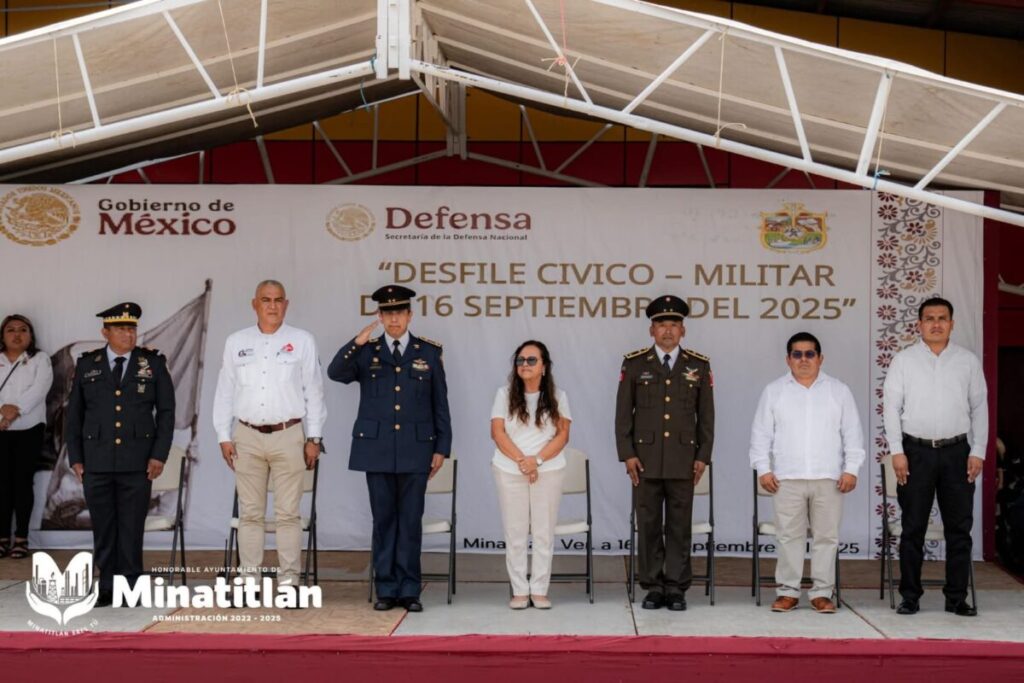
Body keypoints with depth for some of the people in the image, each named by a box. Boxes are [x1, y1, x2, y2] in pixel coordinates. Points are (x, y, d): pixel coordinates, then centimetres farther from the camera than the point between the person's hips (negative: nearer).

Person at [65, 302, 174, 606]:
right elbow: (74, 415, 11)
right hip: (96, 463, 1)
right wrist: (75, 457, 4)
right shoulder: (87, 365, 8)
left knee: (132, 528, 1)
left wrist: (159, 455, -3)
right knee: (103, 528, 5)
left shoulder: (153, 364, 5)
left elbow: (166, 412, 5)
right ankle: (107, 589, 13)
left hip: (137, 463, -1)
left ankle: (130, 588, 9)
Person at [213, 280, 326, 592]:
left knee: (288, 513, -1)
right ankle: (249, 580, 11)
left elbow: (314, 393, 4)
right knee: (250, 512, 5)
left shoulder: (303, 341, 4)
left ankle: (288, 581, 4)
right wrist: (224, 436, 5)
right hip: (247, 437, 2)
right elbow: (225, 393, 10)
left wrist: (314, 438, 0)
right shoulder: (236, 342, 9)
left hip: (288, 436, -2)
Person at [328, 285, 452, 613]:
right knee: (384, 519, 5)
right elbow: (336, 373, -10)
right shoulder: (366, 352, 7)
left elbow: (440, 403, 6)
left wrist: (442, 448, 2)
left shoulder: (429, 352, 6)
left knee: (411, 520, 2)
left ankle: (409, 590, 9)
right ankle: (386, 589, 12)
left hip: (415, 450, 0)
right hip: (377, 449, 1)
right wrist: (356, 344, -23)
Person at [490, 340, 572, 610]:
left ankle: (540, 590, 9)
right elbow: (497, 432, -3)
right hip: (509, 471, 0)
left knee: (544, 533, 2)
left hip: (548, 470, 0)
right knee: (515, 533, 2)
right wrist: (522, 461, -14)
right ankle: (519, 590, 9)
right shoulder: (505, 394, 4)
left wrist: (537, 460, -14)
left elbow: (563, 434, -1)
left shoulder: (557, 396, 5)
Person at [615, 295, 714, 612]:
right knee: (648, 524, 3)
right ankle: (653, 588, 12)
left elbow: (706, 416, 7)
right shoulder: (634, 364, 3)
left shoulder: (699, 366, 5)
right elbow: (623, 414, 3)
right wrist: (627, 454, -4)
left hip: (683, 461, 0)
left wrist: (703, 457, 1)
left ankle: (676, 588, 11)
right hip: (646, 459, 0)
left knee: (679, 526, 4)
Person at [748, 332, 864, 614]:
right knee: (789, 536, 1)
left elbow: (852, 433, 8)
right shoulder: (774, 391, 9)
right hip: (787, 477, 0)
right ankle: (788, 591, 8)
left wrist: (851, 469, -1)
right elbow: (761, 434, 7)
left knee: (826, 536, 2)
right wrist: (763, 469, -1)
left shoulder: (839, 391, 10)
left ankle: (822, 593, 9)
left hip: (828, 478, 0)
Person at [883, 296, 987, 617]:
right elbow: (891, 407, 1)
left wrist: (978, 452, 1)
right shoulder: (904, 360, 3)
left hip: (956, 451, 2)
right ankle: (910, 596, 9)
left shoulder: (968, 361, 7)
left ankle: (957, 597, 12)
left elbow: (979, 408, 8)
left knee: (959, 527, 4)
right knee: (913, 527, 3)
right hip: (916, 451, -1)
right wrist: (897, 451, -7)